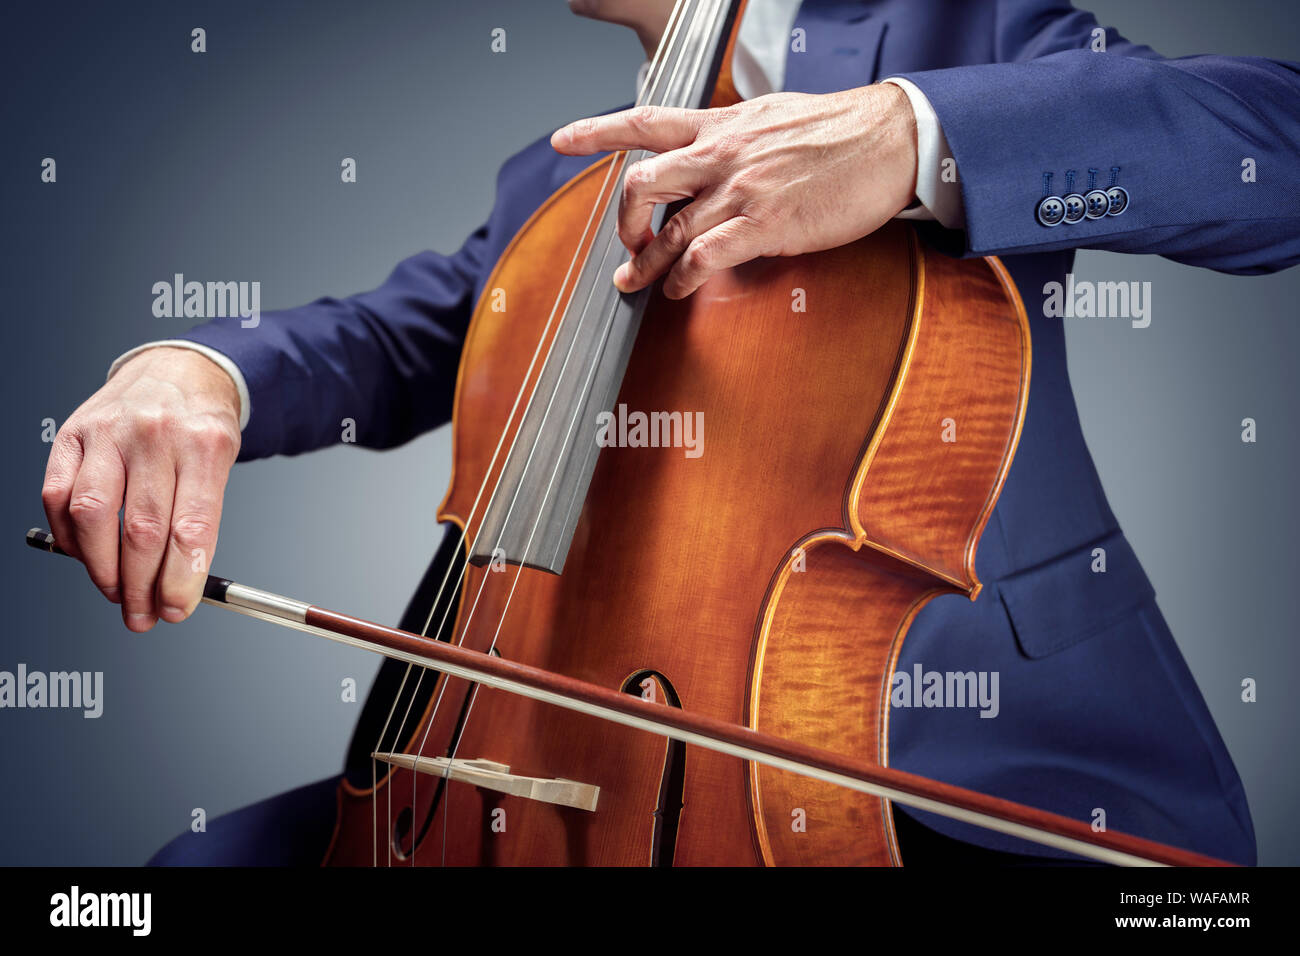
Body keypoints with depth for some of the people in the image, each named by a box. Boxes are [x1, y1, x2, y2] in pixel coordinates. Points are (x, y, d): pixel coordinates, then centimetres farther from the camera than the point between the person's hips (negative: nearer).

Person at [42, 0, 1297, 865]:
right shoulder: (555, 182, 19)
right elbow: (389, 342, 8)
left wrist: (918, 135, -28)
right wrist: (192, 366, -15)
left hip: (983, 765, -4)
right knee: (224, 855, -3)